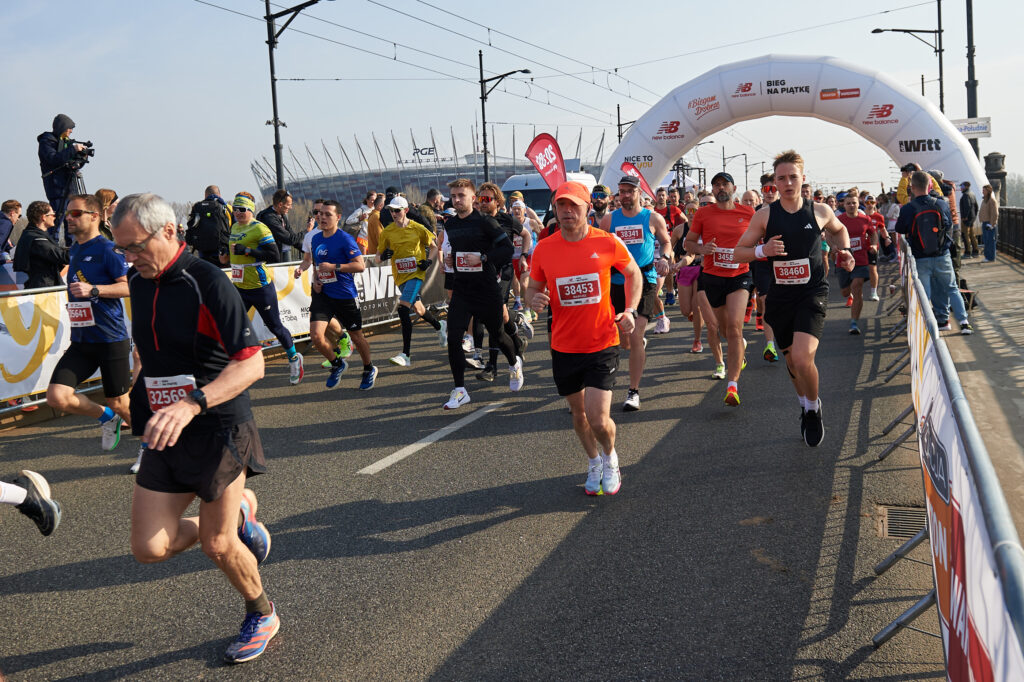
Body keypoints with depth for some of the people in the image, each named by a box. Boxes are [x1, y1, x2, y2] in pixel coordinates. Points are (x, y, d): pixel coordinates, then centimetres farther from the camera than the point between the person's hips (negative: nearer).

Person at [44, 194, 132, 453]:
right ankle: (106, 417, 17)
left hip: (111, 339, -7)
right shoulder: (74, 249, 15)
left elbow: (129, 286, -20)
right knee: (57, 397, -10)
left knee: (118, 403, 3)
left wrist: (94, 290, -29)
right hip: (81, 341, 7)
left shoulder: (107, 249, -10)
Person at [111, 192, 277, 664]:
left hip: (218, 431, -7)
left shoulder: (206, 282, -17)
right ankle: (238, 514, 27)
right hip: (164, 433, 7)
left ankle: (261, 615, 31)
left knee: (216, 545, 2)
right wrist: (140, 402, 22)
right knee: (149, 549, 1)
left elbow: (252, 363, -23)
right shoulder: (139, 283, 7)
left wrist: (192, 404, -34)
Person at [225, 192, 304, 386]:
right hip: (239, 288, 7)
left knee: (274, 326, 4)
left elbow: (275, 256, -21)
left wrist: (247, 251, -25)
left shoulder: (259, 229, -13)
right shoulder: (235, 227, 13)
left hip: (260, 288, -7)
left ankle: (294, 359, 25)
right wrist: (228, 256, 10)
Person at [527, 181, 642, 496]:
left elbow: (633, 273, 10)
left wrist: (630, 310, -4)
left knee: (598, 420, -10)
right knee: (579, 414, 16)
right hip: (564, 347, 3)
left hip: (602, 344, -2)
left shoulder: (608, 243, -8)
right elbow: (533, 288, 9)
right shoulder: (544, 249, -4)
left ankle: (610, 457, 23)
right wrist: (534, 299, -15)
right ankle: (594, 464, 41)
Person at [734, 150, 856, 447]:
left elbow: (839, 229, 23)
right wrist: (763, 250, -18)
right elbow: (738, 252, 1)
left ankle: (813, 409, 7)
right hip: (780, 296, 2)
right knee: (792, 360, 15)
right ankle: (805, 406, 43)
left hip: (812, 292, -2)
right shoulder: (765, 216, -2)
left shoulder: (820, 211, 0)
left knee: (802, 357, -21)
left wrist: (843, 250, 4)